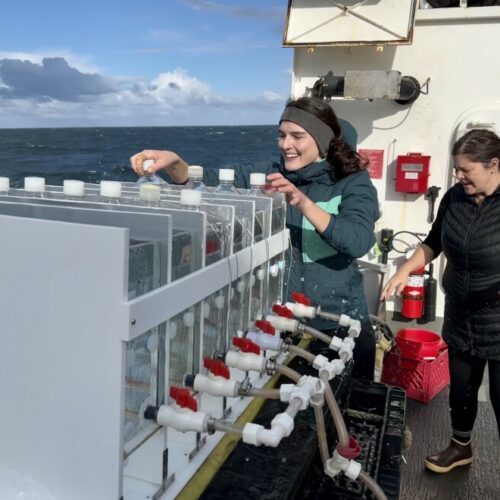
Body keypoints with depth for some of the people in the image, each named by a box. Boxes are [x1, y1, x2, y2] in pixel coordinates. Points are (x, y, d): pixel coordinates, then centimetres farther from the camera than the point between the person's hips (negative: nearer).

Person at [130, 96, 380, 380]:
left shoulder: (353, 183, -5)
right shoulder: (270, 177, 3)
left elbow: (359, 242, -21)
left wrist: (302, 202, -31)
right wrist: (174, 163, -25)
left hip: (339, 324, -2)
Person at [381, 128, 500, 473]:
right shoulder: (454, 198, -1)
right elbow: (434, 242, 13)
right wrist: (405, 271, 3)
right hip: (461, 318, 5)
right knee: (461, 387, 20)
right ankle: (461, 447, 44)